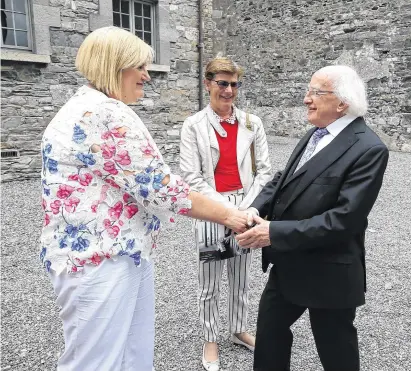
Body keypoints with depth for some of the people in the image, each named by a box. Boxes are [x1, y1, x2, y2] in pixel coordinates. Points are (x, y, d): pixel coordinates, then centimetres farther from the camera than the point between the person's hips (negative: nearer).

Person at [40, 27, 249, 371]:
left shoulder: (88, 108, 16)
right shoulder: (107, 114, -19)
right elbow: (159, 187, -22)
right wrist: (228, 215, -12)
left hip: (124, 252, 10)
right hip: (101, 258, -10)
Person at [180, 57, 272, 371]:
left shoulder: (252, 123, 2)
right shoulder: (194, 125, -5)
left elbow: (264, 170, 2)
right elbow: (191, 176, -10)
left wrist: (247, 207, -9)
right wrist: (225, 208, -16)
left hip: (246, 211, 3)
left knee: (241, 278, 17)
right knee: (210, 284, 9)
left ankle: (239, 330, 40)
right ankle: (211, 339, 31)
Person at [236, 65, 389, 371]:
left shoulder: (369, 149, -21)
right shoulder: (316, 134, 6)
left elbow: (344, 218, -27)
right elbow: (282, 180, 8)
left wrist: (276, 232, -26)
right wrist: (256, 210, -11)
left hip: (328, 272, -7)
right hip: (289, 265, 8)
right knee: (269, 328, 23)